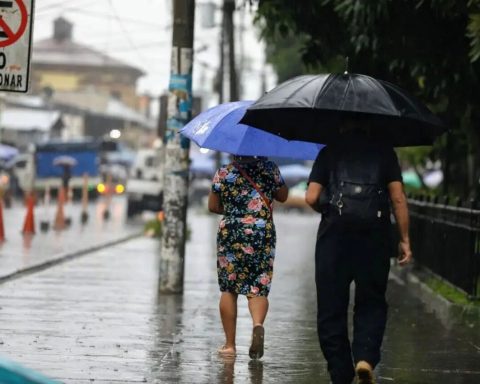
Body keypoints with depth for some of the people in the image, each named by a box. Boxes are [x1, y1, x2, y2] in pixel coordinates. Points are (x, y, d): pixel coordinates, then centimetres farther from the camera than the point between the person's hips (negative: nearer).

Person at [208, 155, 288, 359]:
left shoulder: (223, 173, 0)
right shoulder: (268, 168, 1)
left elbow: (213, 206, 7)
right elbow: (283, 196, 13)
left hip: (230, 233, 0)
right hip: (263, 234, 0)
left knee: (228, 289, 8)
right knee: (258, 288, 4)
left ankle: (229, 344, 7)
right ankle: (258, 324, -27)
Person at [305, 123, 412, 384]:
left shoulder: (328, 152, 10)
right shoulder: (384, 152, 10)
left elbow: (311, 198, 2)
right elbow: (398, 198, 2)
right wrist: (405, 240, 5)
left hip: (334, 234, 0)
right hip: (375, 235, 0)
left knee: (331, 307, 7)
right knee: (371, 303, 10)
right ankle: (365, 357, -14)